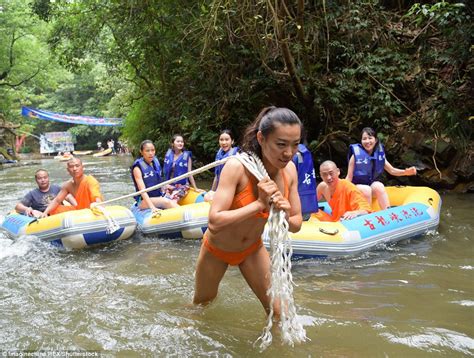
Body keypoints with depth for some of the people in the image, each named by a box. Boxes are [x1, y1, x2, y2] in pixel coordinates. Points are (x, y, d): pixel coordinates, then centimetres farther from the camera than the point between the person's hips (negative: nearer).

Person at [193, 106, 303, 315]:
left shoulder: (289, 169, -17)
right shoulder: (237, 167, -33)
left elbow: (296, 225, -10)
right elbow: (214, 222, -39)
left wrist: (286, 217, -32)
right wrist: (259, 204, -41)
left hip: (252, 249, 3)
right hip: (217, 248, -3)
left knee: (278, 311, 1)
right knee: (202, 304, 23)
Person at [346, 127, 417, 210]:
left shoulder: (379, 154, -3)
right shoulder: (356, 155, -15)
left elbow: (392, 170, 4)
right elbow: (349, 177, -10)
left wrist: (406, 172, -13)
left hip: (373, 184, 3)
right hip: (357, 186, -3)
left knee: (379, 186, -29)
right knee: (366, 190, -34)